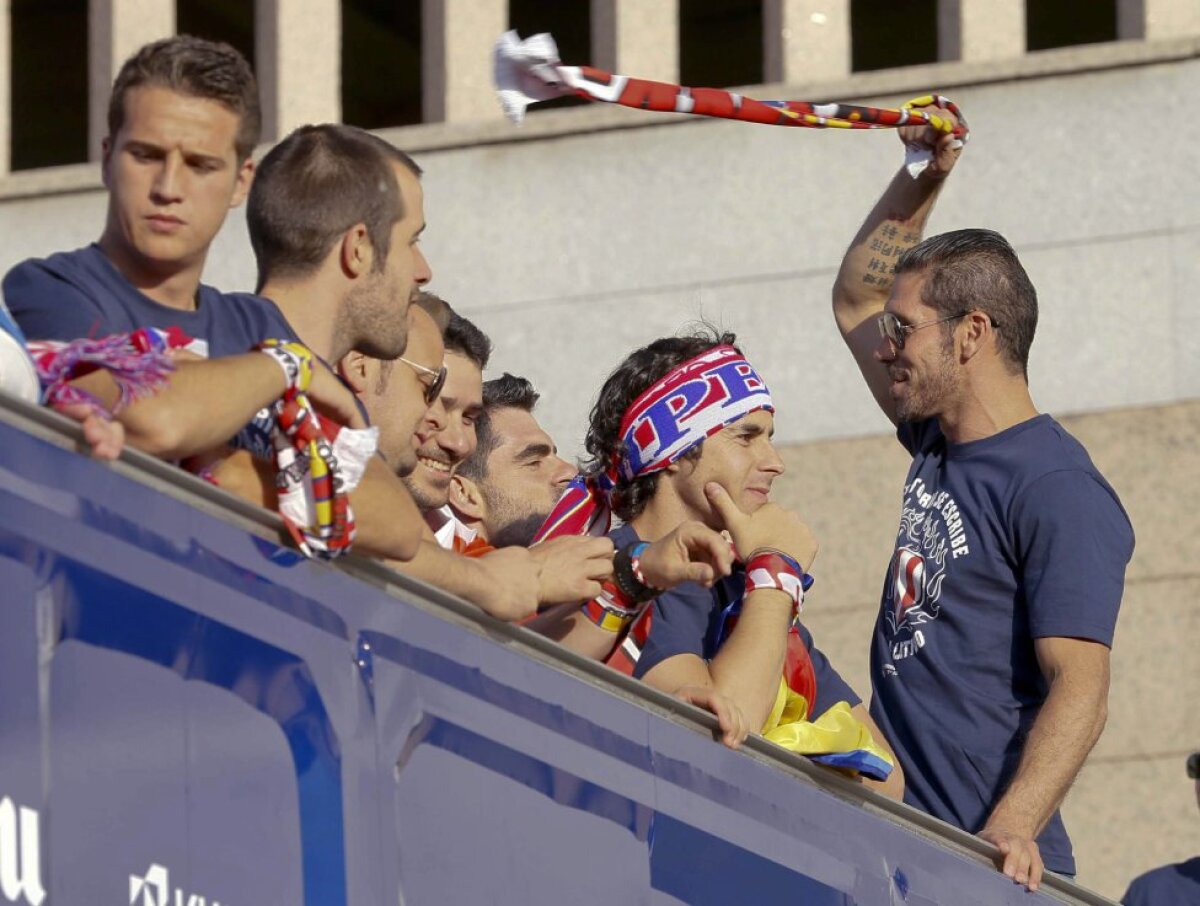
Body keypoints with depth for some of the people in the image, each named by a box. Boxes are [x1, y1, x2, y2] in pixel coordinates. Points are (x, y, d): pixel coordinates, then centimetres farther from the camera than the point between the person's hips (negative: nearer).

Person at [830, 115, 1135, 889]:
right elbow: (856, 298, 30)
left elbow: (1080, 688, -21)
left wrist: (1011, 829, -34)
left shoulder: (1058, 494, -13)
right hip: (899, 845, 8)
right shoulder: (940, 447, 14)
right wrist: (921, 181, 20)